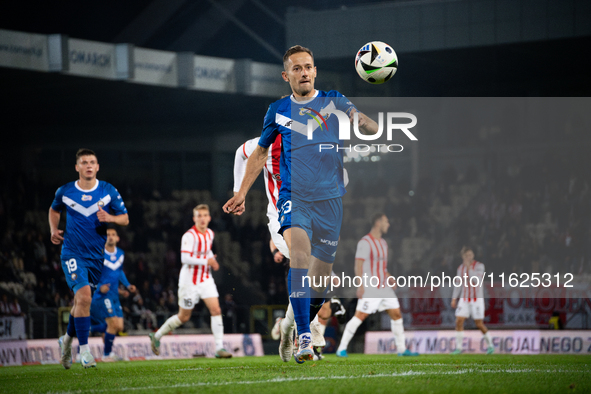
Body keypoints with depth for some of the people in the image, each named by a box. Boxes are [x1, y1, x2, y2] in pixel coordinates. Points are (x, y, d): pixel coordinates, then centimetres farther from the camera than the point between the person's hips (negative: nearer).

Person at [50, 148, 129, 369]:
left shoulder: (109, 191, 0)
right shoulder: (65, 192, -1)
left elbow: (125, 219, 3)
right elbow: (54, 210, 20)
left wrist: (110, 218, -17)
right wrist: (53, 230, 3)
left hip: (97, 255, 3)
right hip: (72, 253, -3)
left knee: (81, 301, 12)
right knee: (83, 296, -20)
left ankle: (67, 340, 38)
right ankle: (84, 350, -14)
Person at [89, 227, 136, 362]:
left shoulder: (121, 254, 9)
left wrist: (127, 285, 12)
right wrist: (99, 287, -23)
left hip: (114, 295, 7)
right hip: (102, 294, -7)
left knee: (119, 327, 4)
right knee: (113, 324, -13)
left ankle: (89, 328, 25)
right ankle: (107, 354, 5)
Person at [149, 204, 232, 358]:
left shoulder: (210, 234, 7)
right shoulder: (190, 236, -17)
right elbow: (185, 258, -26)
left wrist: (213, 260, 7)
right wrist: (206, 261, -23)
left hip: (206, 279, 6)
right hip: (190, 281, -6)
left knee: (216, 310, -10)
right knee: (184, 317, 5)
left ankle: (219, 348, -10)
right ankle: (157, 336, 26)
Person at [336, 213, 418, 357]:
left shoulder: (383, 243, 16)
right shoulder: (365, 242, -11)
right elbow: (358, 265, -16)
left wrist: (389, 278, 10)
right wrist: (360, 286, -23)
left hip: (384, 286, 8)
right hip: (370, 288, -8)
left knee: (396, 314, 6)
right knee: (359, 316, -11)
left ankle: (402, 349, 14)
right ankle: (342, 349, -6)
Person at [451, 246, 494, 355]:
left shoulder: (479, 266, -8)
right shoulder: (461, 268, 7)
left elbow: (476, 280, -21)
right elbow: (458, 285, 13)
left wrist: (469, 268, -26)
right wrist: (454, 299, 6)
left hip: (477, 299, -4)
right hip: (464, 300, 4)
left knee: (479, 324, -3)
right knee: (459, 321, -9)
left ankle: (490, 345, 17)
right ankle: (459, 347, -3)